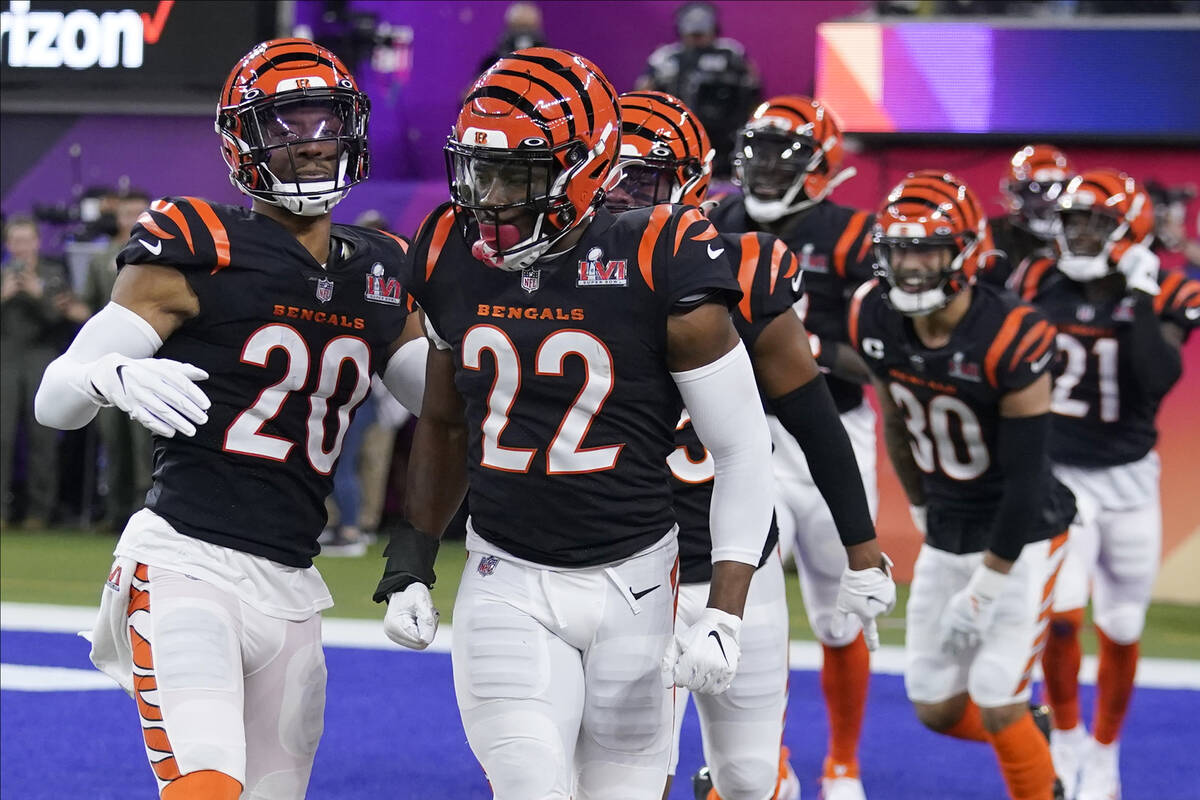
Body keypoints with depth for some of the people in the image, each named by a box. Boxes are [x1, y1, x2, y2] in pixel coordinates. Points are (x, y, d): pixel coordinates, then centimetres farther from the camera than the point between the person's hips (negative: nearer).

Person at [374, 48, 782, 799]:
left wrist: (724, 616, -15)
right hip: (507, 585, 2)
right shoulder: (455, 260, -1)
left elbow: (745, 453, -9)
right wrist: (409, 564, 14)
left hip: (632, 583, -2)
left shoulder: (660, 272, -14)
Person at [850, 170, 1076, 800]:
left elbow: (1024, 480, -22)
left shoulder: (1011, 341, -27)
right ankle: (1034, 737, 38)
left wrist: (983, 591, -17)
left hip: (1022, 535, -6)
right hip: (948, 536, 6)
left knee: (996, 709, -10)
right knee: (937, 708, 10)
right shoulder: (875, 319, -10)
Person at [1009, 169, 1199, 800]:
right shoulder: (1038, 287, -4)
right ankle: (1066, 736, 9)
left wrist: (1140, 299, -27)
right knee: (1060, 612, -15)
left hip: (1127, 479, 0)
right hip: (1056, 475, 0)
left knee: (1121, 628, 8)